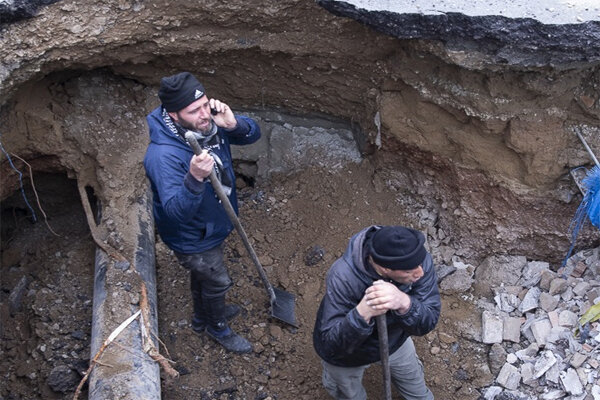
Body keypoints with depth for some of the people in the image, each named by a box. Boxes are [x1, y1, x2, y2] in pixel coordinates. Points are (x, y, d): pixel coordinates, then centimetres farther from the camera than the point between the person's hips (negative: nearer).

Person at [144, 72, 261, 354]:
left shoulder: (209, 122, -17)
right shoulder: (164, 155, -38)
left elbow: (253, 134, -9)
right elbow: (176, 212, -41)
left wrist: (233, 124, -30)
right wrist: (195, 178, -57)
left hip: (213, 226, 7)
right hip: (192, 239, -7)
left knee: (203, 276, 31)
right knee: (217, 282, 17)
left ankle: (202, 317, 60)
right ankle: (217, 327, 49)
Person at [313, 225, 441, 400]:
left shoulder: (417, 259, -32)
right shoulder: (343, 277, -42)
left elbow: (428, 322, -32)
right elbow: (331, 344, -39)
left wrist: (404, 303, -54)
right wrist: (362, 313, -57)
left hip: (394, 339, 3)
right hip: (346, 354, -3)